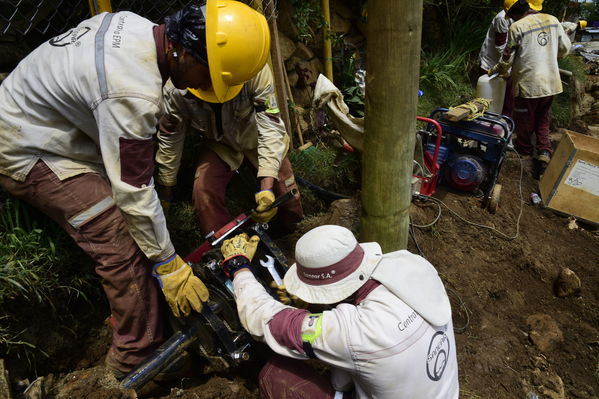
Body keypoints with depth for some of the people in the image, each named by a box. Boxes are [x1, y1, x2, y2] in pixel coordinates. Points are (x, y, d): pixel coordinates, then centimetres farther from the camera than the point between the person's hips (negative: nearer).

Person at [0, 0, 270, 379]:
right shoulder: (132, 93, -35)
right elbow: (134, 191, -30)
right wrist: (169, 266, -18)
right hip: (32, 153, -9)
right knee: (126, 247, -11)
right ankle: (139, 359, 9)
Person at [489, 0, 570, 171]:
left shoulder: (517, 27, -14)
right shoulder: (553, 20, 3)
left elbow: (507, 59, -8)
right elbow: (565, 48, 9)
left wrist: (495, 70, 11)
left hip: (528, 83, -5)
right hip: (551, 83, 5)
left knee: (525, 120, 15)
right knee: (543, 119, 19)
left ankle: (524, 147, 32)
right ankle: (544, 151, 10)